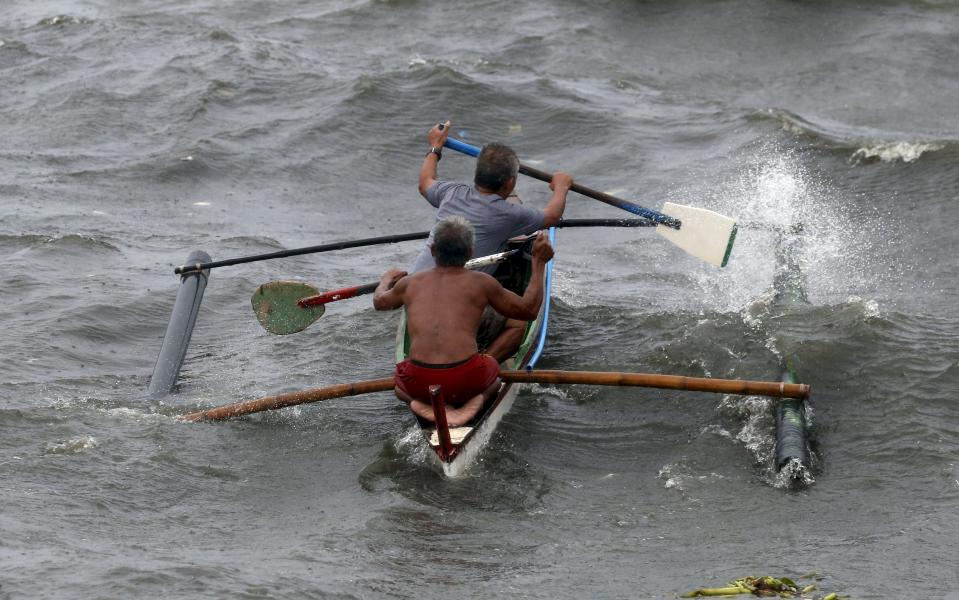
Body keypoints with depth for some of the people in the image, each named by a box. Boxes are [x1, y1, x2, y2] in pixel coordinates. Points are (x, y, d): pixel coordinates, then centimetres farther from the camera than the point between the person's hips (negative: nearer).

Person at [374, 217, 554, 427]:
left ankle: (420, 403, 2)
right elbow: (529, 309, 15)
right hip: (467, 381, -1)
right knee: (493, 373, 34)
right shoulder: (480, 283, 4)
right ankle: (474, 401, 0)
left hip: (421, 384, 1)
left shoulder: (410, 284, 12)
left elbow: (379, 302, 35)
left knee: (400, 382, 37)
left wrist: (386, 279, 57)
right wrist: (539, 262, 24)